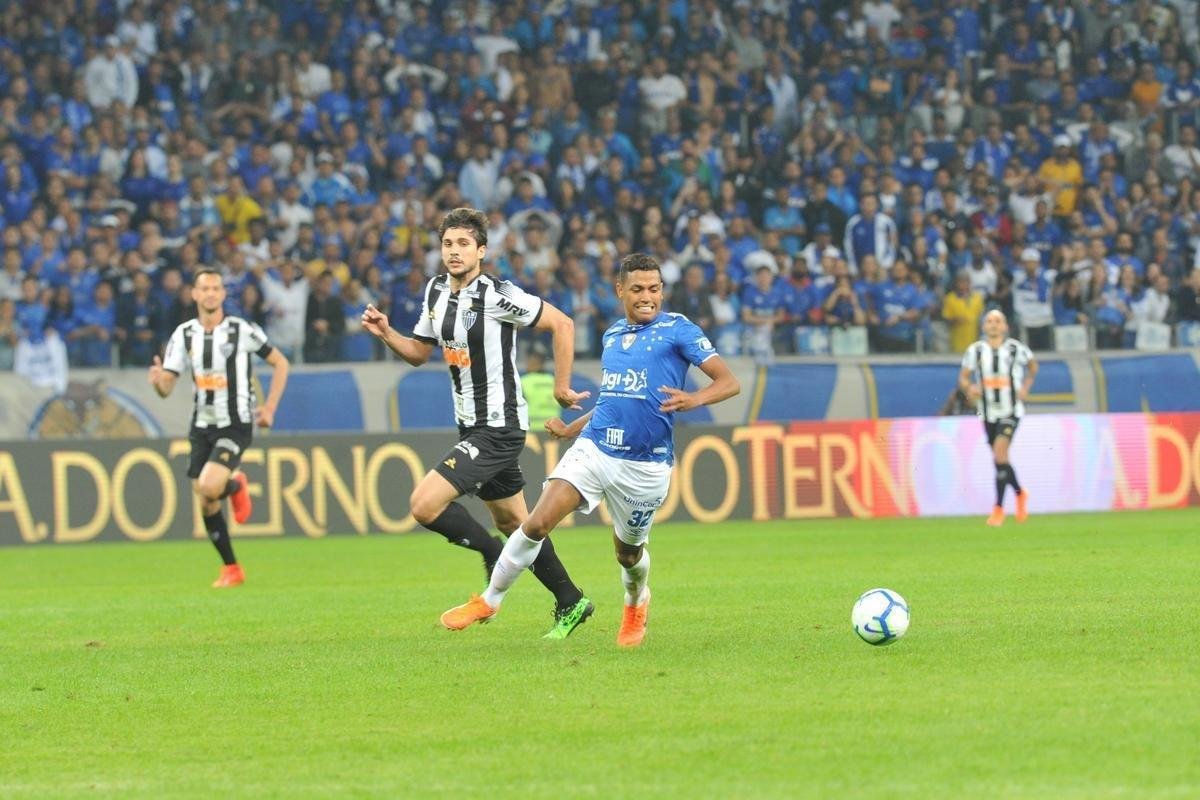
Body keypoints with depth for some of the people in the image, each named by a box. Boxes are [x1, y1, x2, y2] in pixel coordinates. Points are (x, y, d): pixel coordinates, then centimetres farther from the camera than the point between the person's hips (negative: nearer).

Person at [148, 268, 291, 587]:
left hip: (235, 426, -4)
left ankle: (235, 486, 11)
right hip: (202, 426, 4)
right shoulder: (183, 335, 2)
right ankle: (231, 569, 19)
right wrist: (158, 380, -24)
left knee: (209, 487, -25)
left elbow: (280, 363, 3)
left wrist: (269, 408, -4)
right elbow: (167, 388, 0)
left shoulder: (242, 330, -8)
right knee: (206, 503, 3)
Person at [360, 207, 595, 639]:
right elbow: (419, 352, 15)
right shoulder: (436, 290, 6)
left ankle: (494, 557, 4)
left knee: (425, 504, -17)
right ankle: (570, 603, 30)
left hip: (498, 427, -9)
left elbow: (562, 324, -13)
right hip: (471, 426, 9)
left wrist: (561, 387, -10)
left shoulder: (499, 296, -18)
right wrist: (385, 333, -3)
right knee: (513, 523, 17)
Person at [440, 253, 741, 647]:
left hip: (646, 464, -4)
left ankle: (636, 603, 47)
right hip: (593, 448, 4)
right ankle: (489, 600, 1)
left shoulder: (678, 329, -4)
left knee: (628, 551, 12)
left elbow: (729, 382, -8)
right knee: (537, 524, -12)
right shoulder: (613, 334, 14)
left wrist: (695, 399, -27)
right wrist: (571, 429, 26)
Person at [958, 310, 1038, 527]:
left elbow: (1033, 364, 17)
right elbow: (963, 377, 7)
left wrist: (1026, 387, 2)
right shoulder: (975, 351, 2)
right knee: (1000, 458, 10)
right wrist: (969, 387, -15)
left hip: (1011, 411, -3)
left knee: (1000, 450, -21)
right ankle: (1019, 493, 39)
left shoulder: (1016, 349, -2)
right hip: (988, 412, 3)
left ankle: (999, 508, -18)